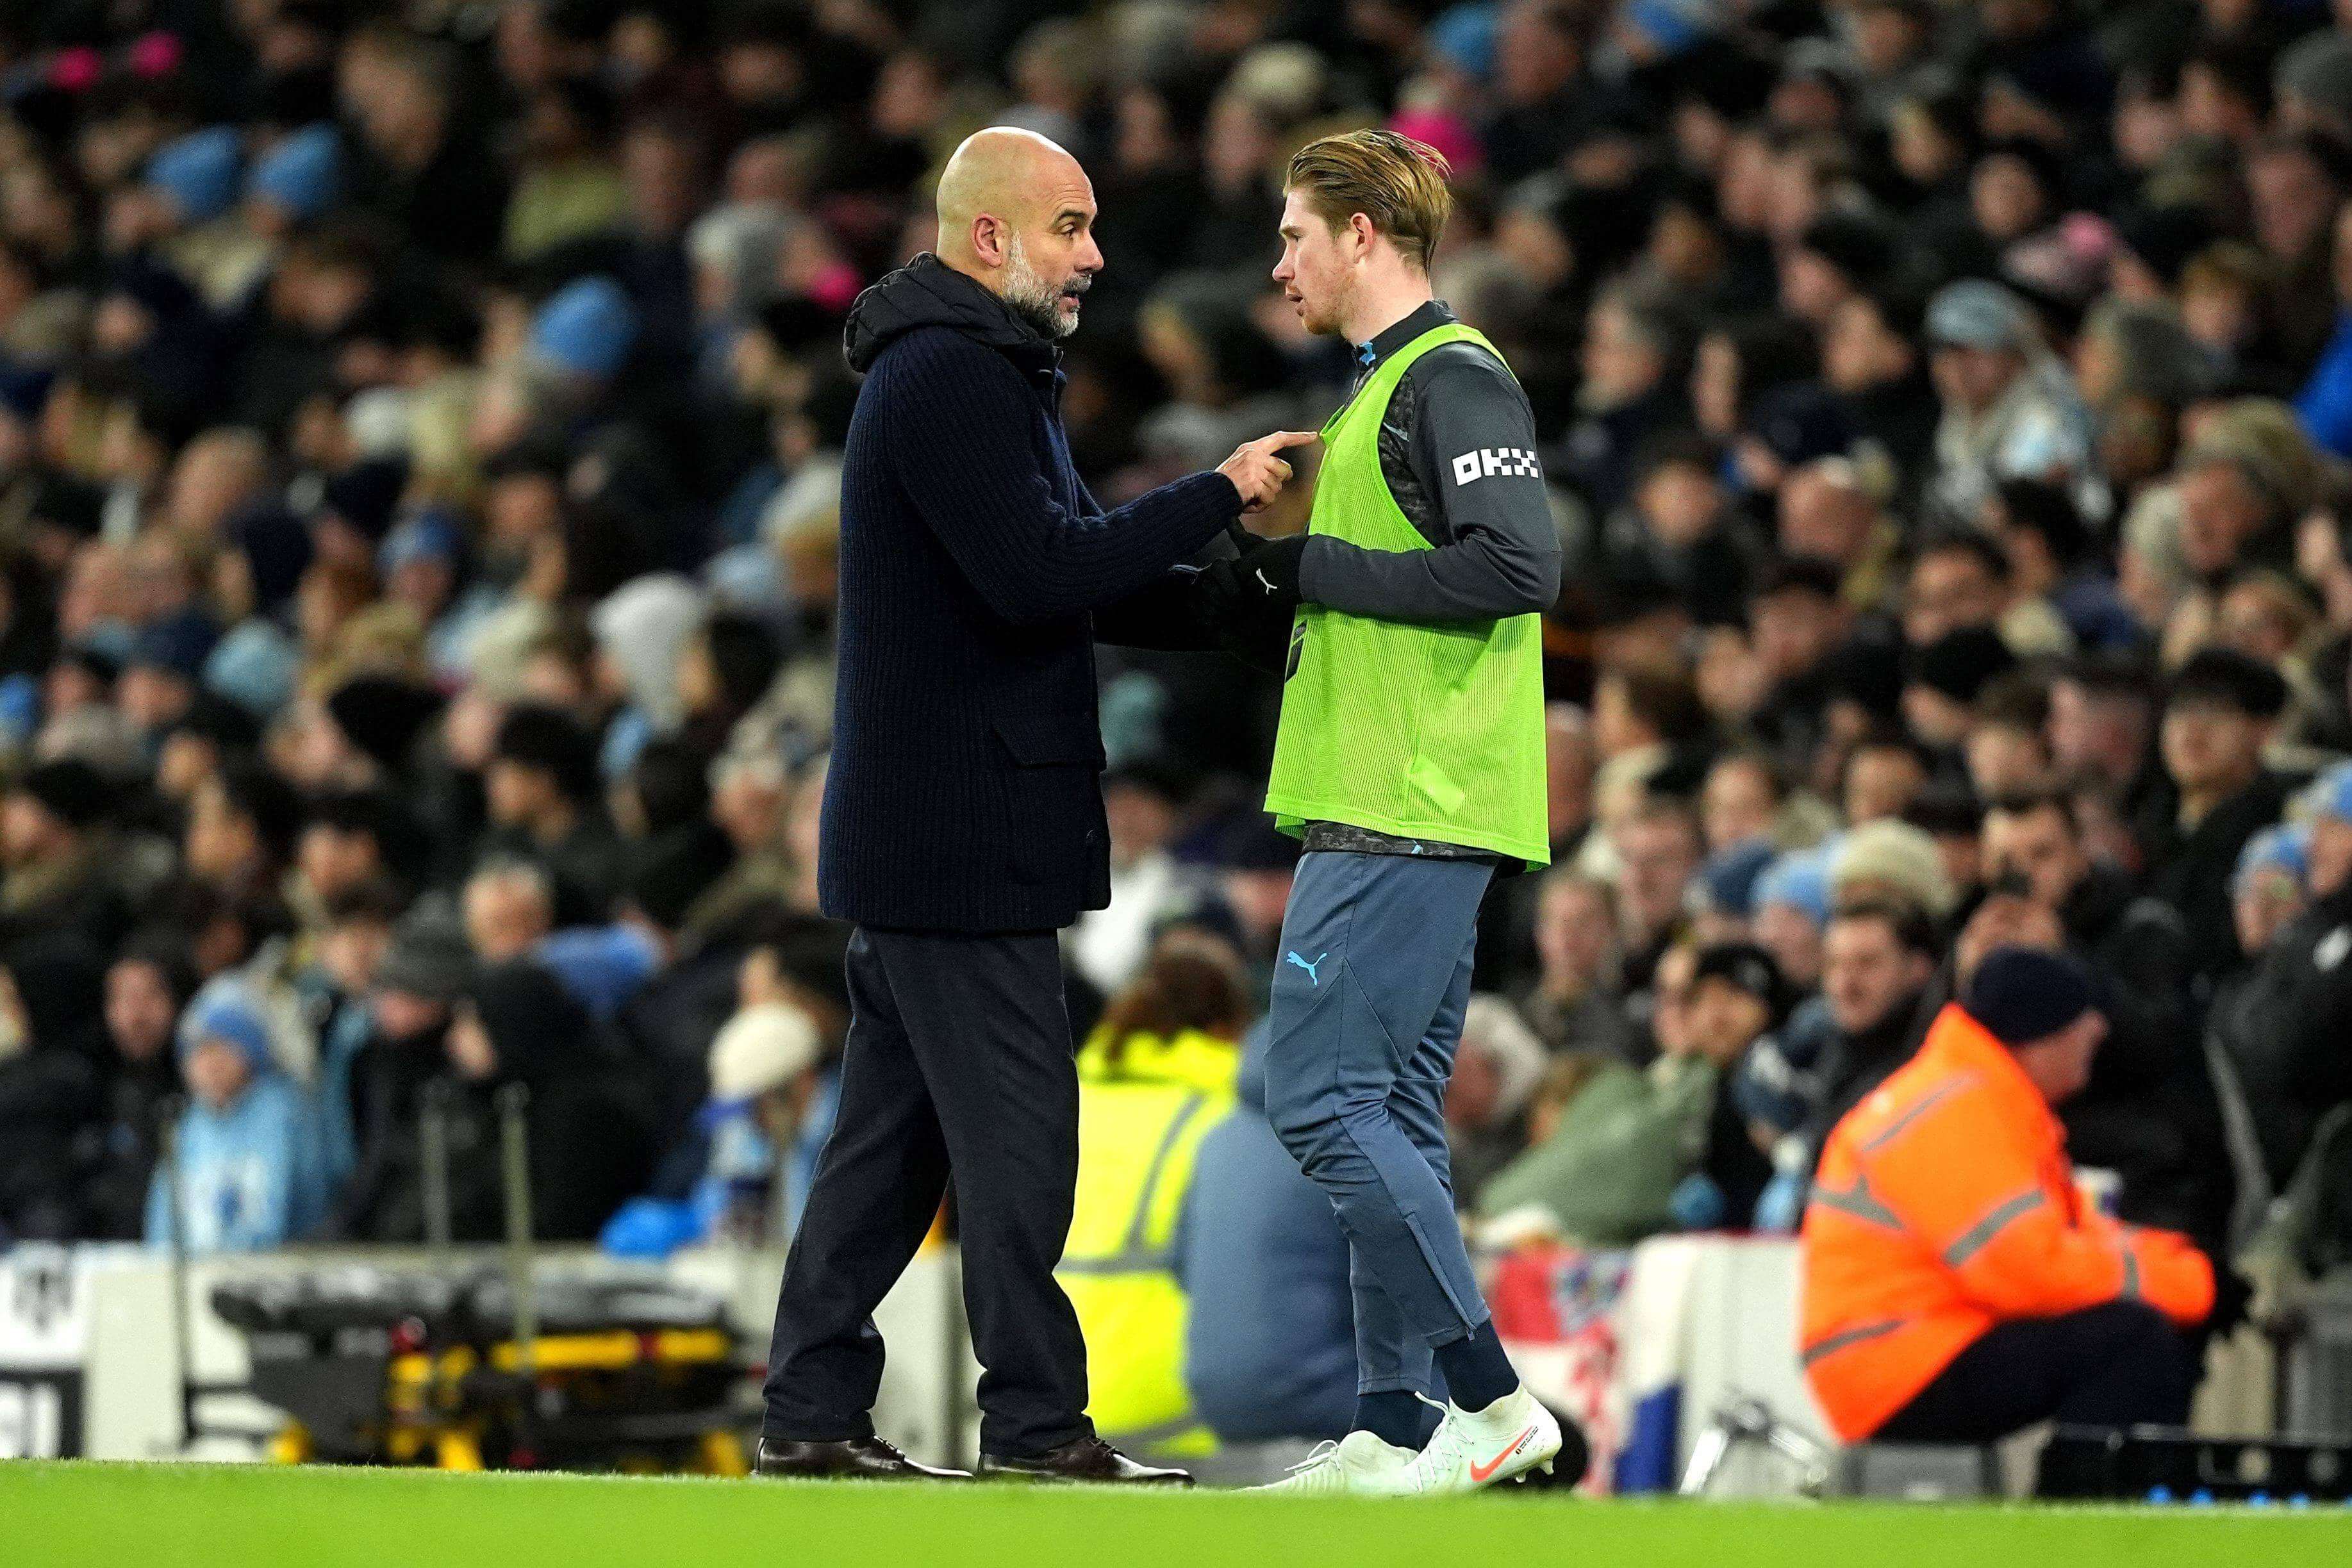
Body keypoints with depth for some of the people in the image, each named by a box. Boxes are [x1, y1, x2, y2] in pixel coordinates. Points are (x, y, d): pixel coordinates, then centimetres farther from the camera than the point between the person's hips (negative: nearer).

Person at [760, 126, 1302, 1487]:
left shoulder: (983, 376, 20)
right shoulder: (950, 379, -15)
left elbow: (1066, 565, 21)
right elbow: (1039, 575, -23)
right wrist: (1218, 495, -17)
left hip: (915, 833, 11)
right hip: (961, 832, -11)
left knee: (899, 1128, 11)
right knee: (1016, 1126, -8)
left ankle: (813, 1411, 14)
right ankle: (1036, 1426, -6)